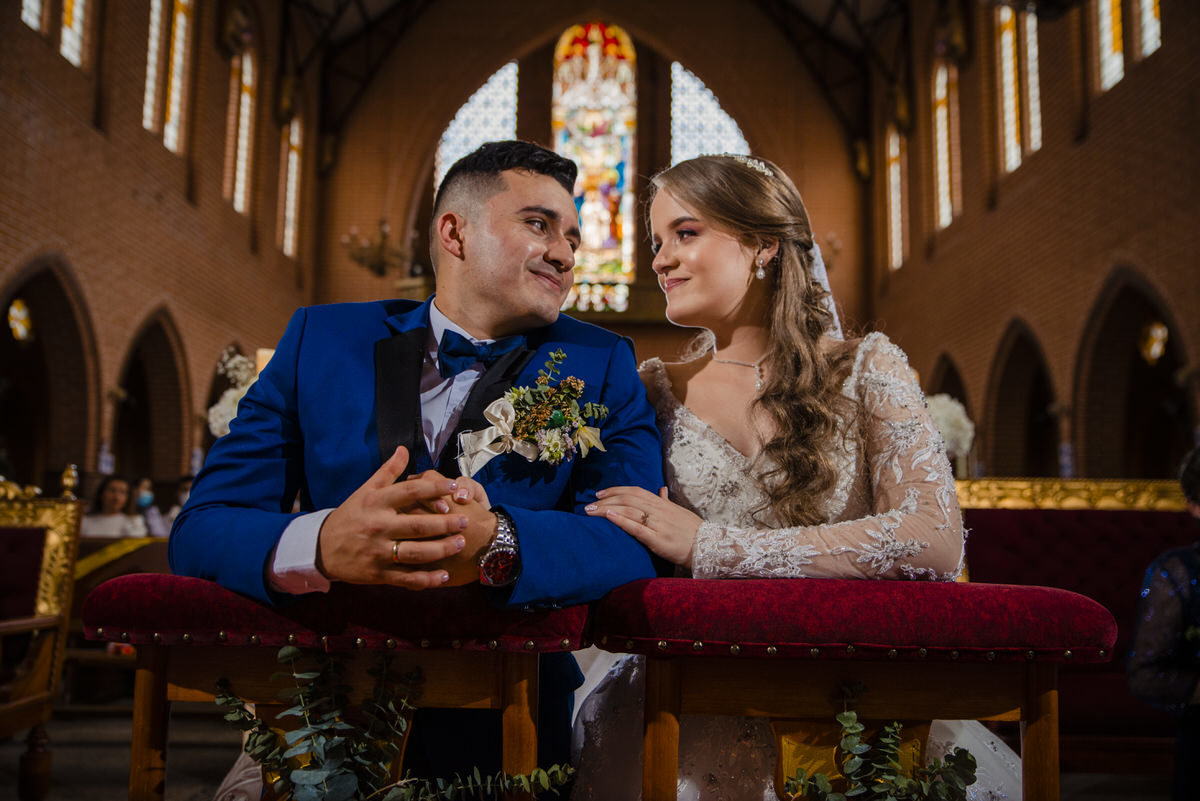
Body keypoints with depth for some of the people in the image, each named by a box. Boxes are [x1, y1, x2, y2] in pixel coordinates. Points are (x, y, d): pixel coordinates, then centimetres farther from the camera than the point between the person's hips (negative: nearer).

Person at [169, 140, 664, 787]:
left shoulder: (601, 365, 4)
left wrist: (497, 543, -30)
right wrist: (322, 545, -25)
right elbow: (201, 527, -2)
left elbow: (636, 540, -10)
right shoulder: (323, 339, 5)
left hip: (505, 736, 0)